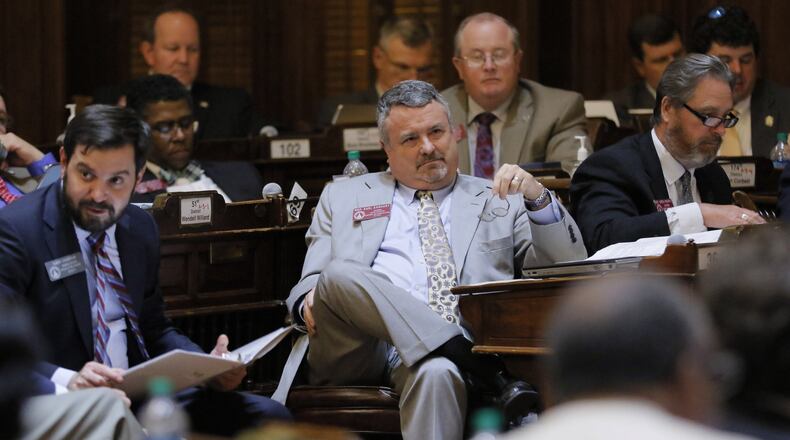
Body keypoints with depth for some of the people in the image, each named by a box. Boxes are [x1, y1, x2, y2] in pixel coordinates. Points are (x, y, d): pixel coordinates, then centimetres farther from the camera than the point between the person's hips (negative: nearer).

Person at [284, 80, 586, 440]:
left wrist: (538, 199, -1)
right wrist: (310, 302, -4)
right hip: (359, 353, 2)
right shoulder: (343, 198, 26)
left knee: (436, 373, -40)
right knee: (341, 275, -32)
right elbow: (309, 284, 21)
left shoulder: (498, 200, 23)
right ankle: (484, 368, -35)